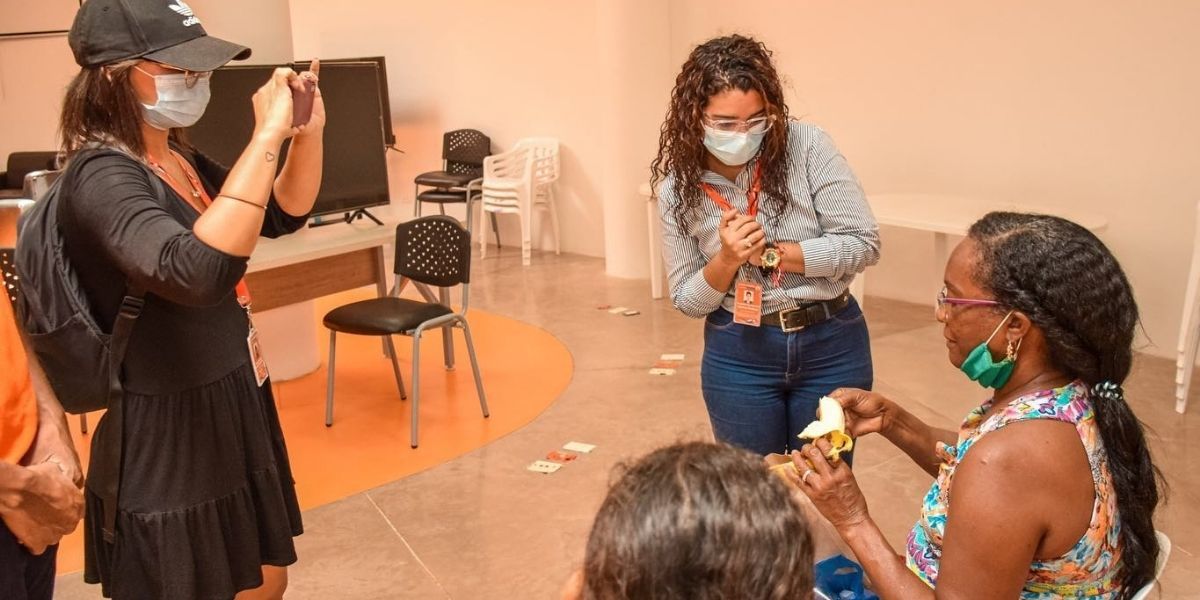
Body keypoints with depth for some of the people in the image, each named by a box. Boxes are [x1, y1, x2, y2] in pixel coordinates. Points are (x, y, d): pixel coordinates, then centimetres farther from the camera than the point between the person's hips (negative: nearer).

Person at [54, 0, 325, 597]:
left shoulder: (181, 160, 4)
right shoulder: (102, 175, -22)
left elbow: (284, 214, 16)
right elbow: (198, 272, -41)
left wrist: (308, 131, -1)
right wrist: (266, 137, -36)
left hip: (233, 415, 9)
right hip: (168, 441, -8)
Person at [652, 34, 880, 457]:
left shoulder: (807, 147, -13)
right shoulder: (678, 188, -6)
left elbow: (864, 244, -12)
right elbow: (687, 300, -1)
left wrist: (772, 253, -18)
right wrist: (727, 259, -20)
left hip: (831, 346, 0)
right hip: (737, 356, 1)